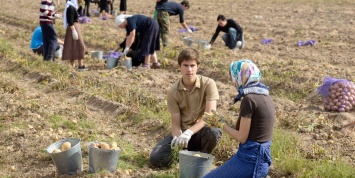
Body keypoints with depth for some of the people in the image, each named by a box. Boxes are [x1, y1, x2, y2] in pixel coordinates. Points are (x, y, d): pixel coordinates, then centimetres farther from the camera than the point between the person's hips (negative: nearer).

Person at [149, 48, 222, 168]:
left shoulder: (208, 84, -14)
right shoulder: (173, 92, -8)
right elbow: (176, 123, -8)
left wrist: (189, 132, -36)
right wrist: (177, 137, -31)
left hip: (201, 131, -2)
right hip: (183, 132, 2)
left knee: (214, 131, -38)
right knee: (156, 159, -19)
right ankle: (189, 152, 10)